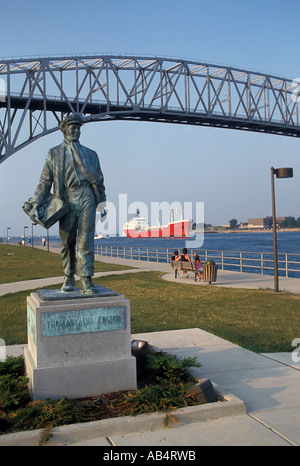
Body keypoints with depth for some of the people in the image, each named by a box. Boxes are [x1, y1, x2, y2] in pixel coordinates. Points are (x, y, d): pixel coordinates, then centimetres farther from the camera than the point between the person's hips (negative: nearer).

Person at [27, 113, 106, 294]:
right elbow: (45, 181, 7)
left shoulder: (90, 154, 19)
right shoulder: (54, 154, 14)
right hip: (66, 200, 0)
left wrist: (102, 203, 15)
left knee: (86, 240, -7)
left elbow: (99, 181, 20)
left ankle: (86, 279, -6)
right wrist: (36, 203, -3)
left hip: (87, 199, 0)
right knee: (67, 241, 4)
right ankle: (69, 277, 17)